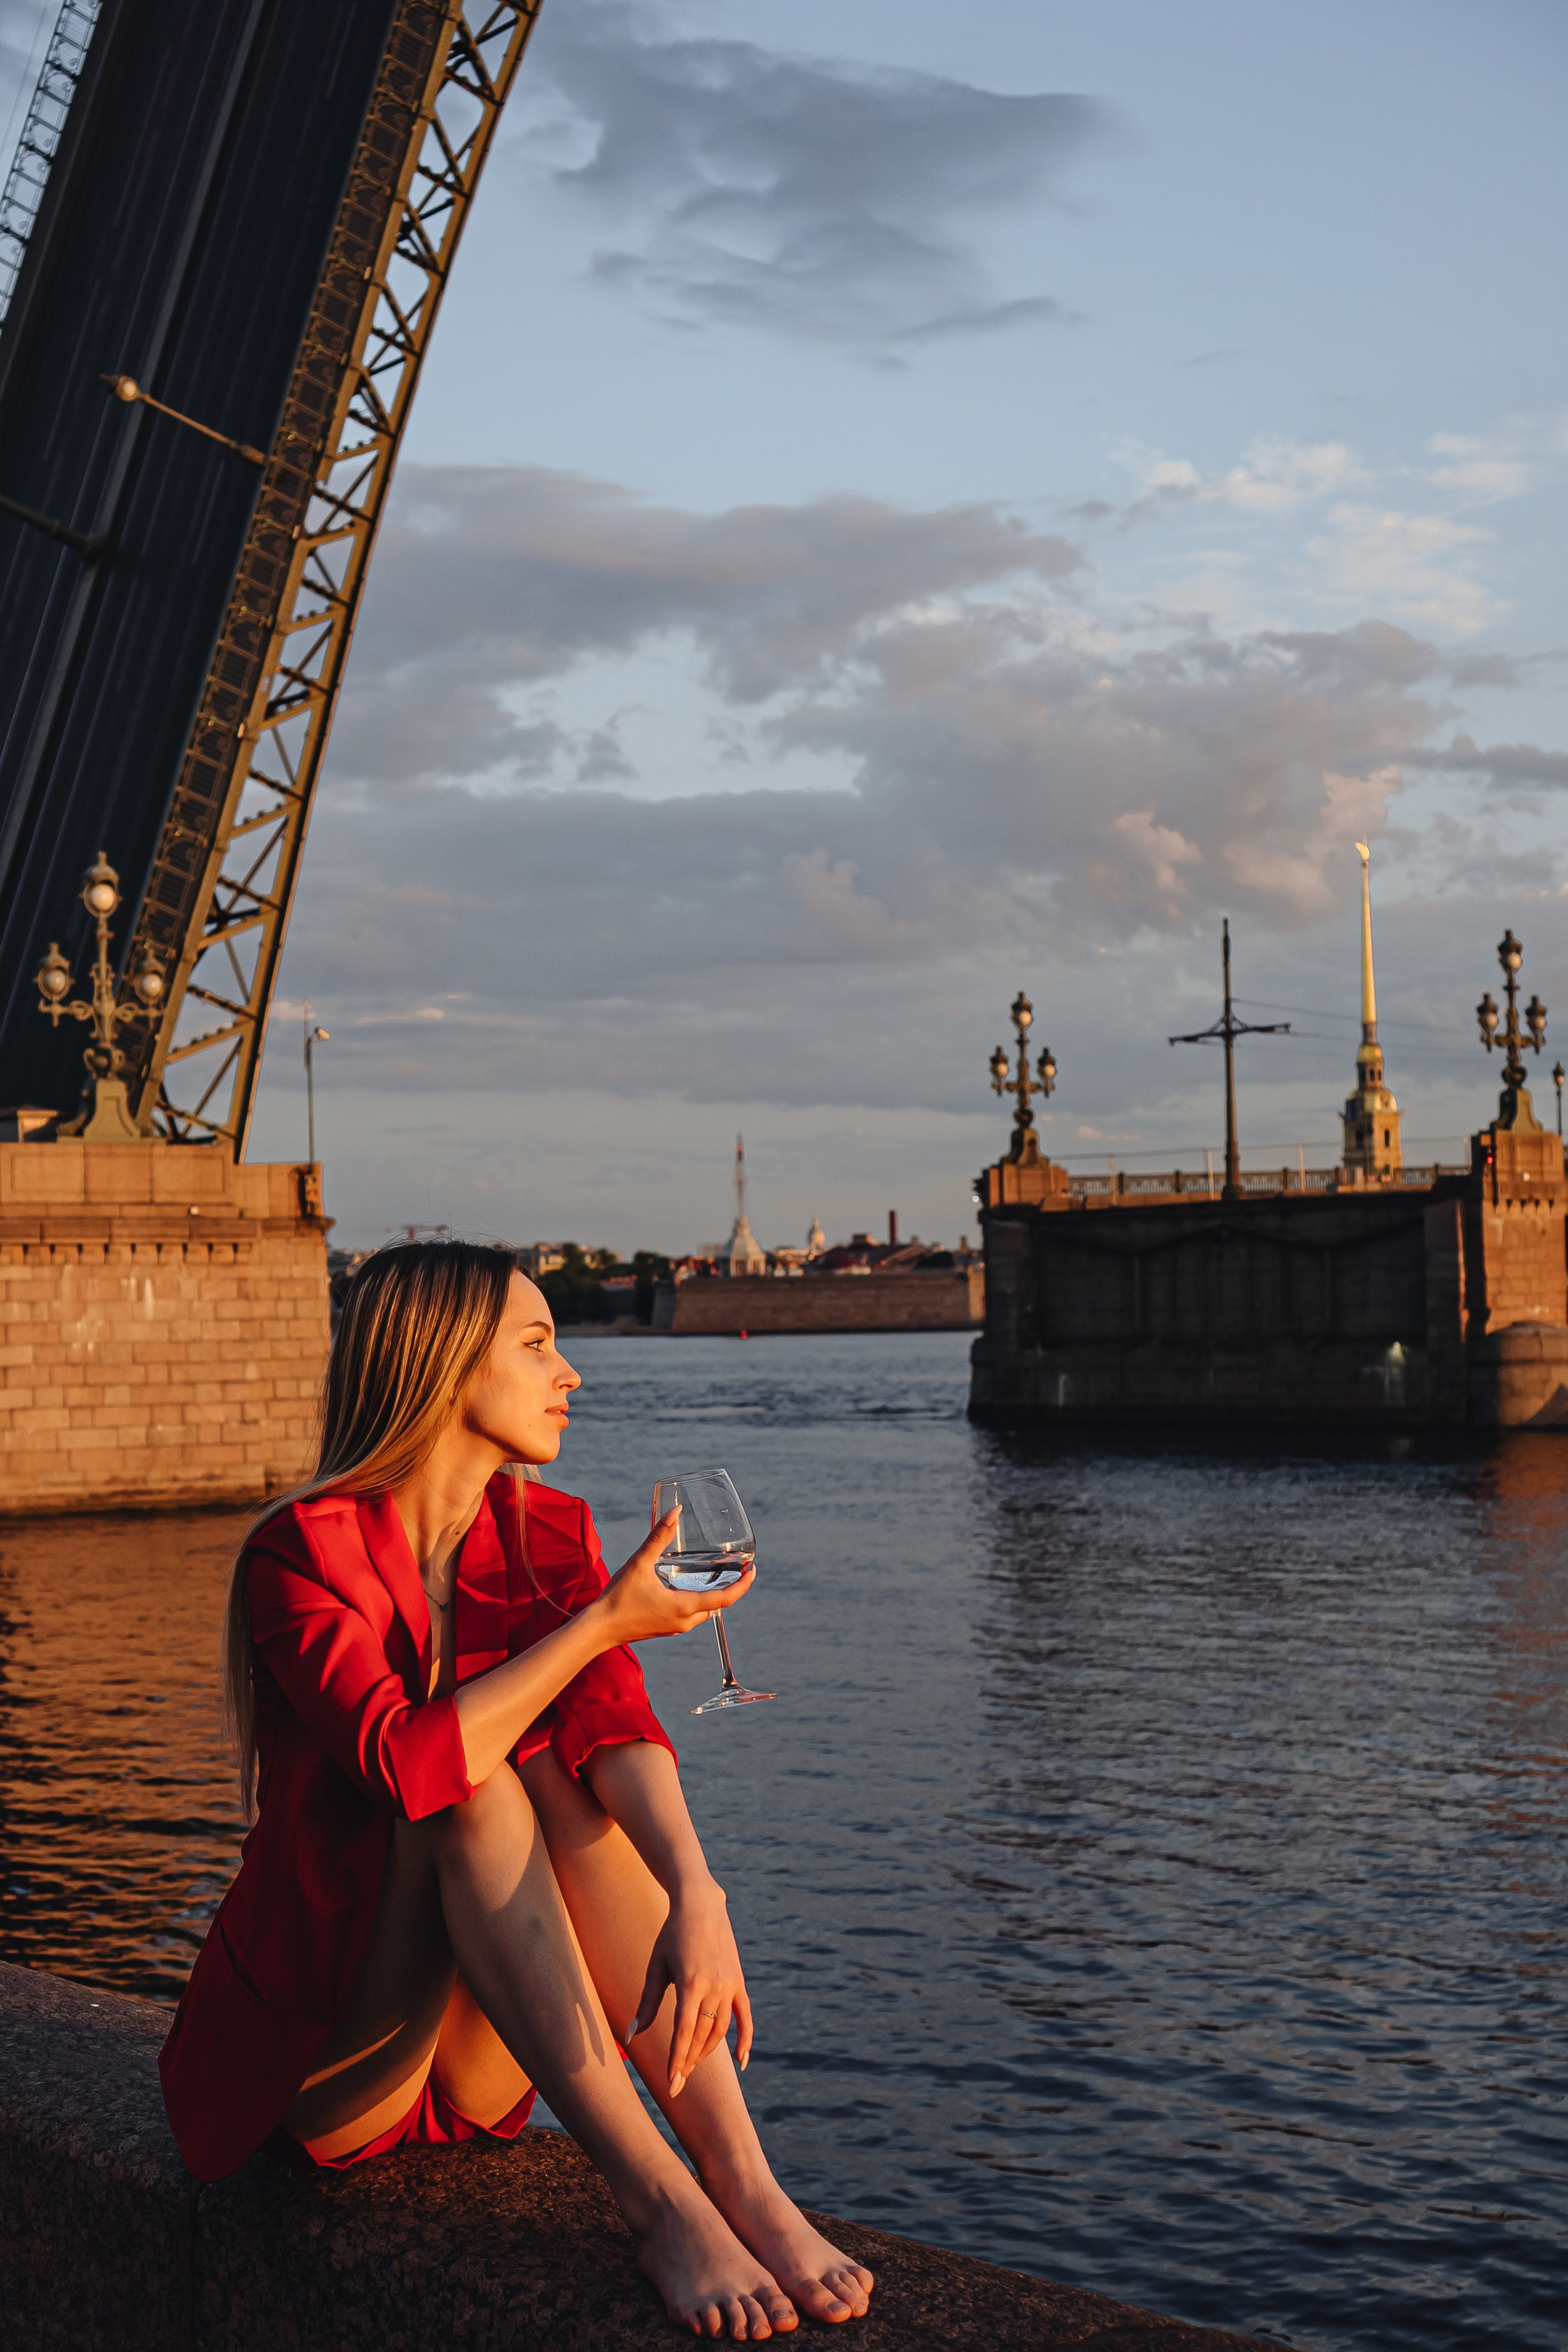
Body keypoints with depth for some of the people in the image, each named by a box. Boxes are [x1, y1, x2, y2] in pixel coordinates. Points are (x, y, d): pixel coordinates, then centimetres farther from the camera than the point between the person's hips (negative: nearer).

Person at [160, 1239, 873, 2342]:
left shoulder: (550, 1537, 2)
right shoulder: (302, 1554, -15)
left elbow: (615, 1722, -18)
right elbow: (407, 1761, -32)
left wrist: (695, 1896, -37)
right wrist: (605, 1621, -23)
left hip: (474, 2070, 5)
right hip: (312, 2064, -5)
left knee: (559, 1767, -22)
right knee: (472, 1786, -28)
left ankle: (743, 2180, -32)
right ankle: (655, 2199, -37)